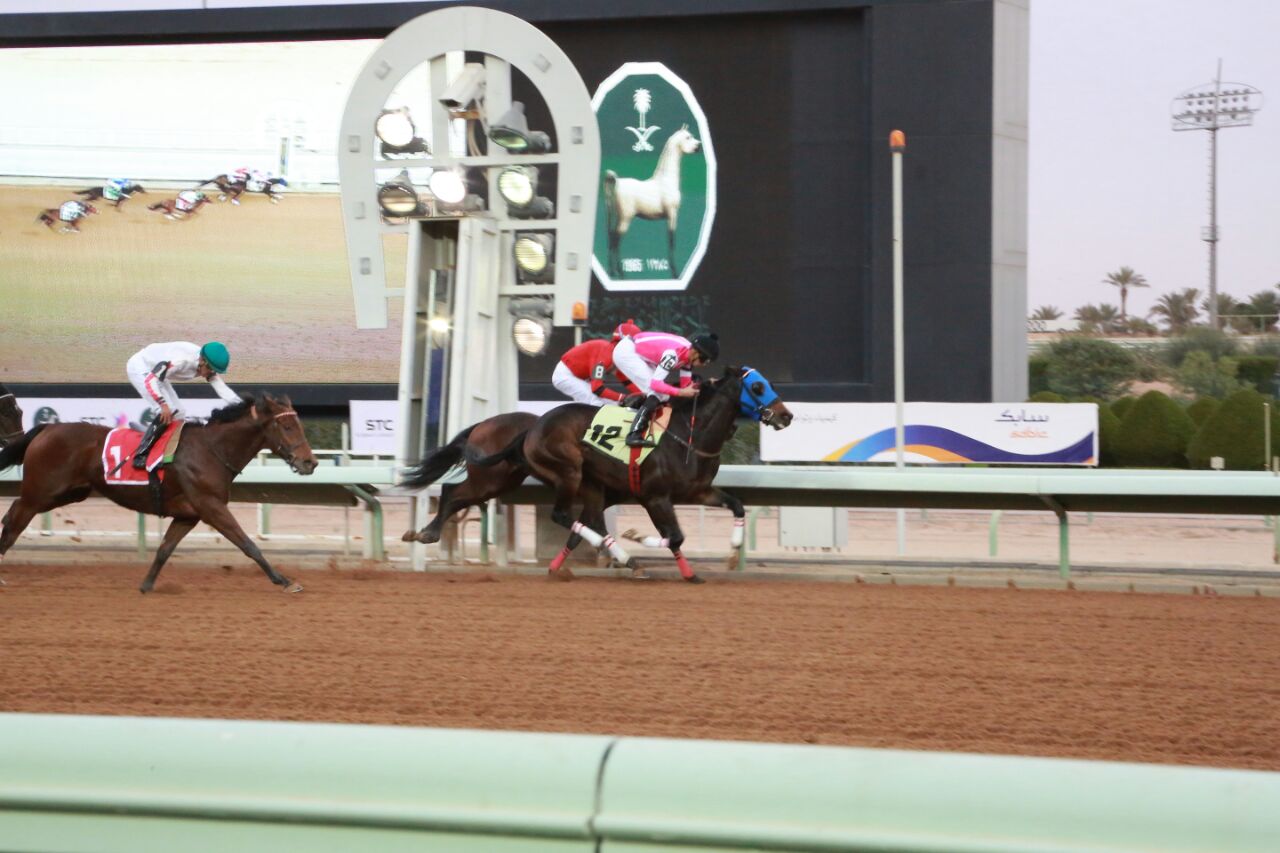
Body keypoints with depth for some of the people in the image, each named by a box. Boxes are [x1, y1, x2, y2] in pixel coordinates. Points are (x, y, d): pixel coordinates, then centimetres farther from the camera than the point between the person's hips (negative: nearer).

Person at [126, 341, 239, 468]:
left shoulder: (208, 366, -12)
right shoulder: (182, 360, -37)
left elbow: (223, 389, -11)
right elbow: (150, 379, -38)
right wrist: (163, 404, -46)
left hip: (156, 369, 9)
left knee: (177, 412, 5)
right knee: (166, 412, -21)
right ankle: (140, 455, -17)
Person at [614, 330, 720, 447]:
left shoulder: (689, 354, -4)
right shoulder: (673, 354, -31)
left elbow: (685, 384, 2)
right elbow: (655, 383, -32)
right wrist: (681, 392, -34)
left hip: (637, 353, 9)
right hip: (625, 352, -9)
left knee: (662, 393, 4)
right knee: (657, 391, -17)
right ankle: (634, 436, -21)